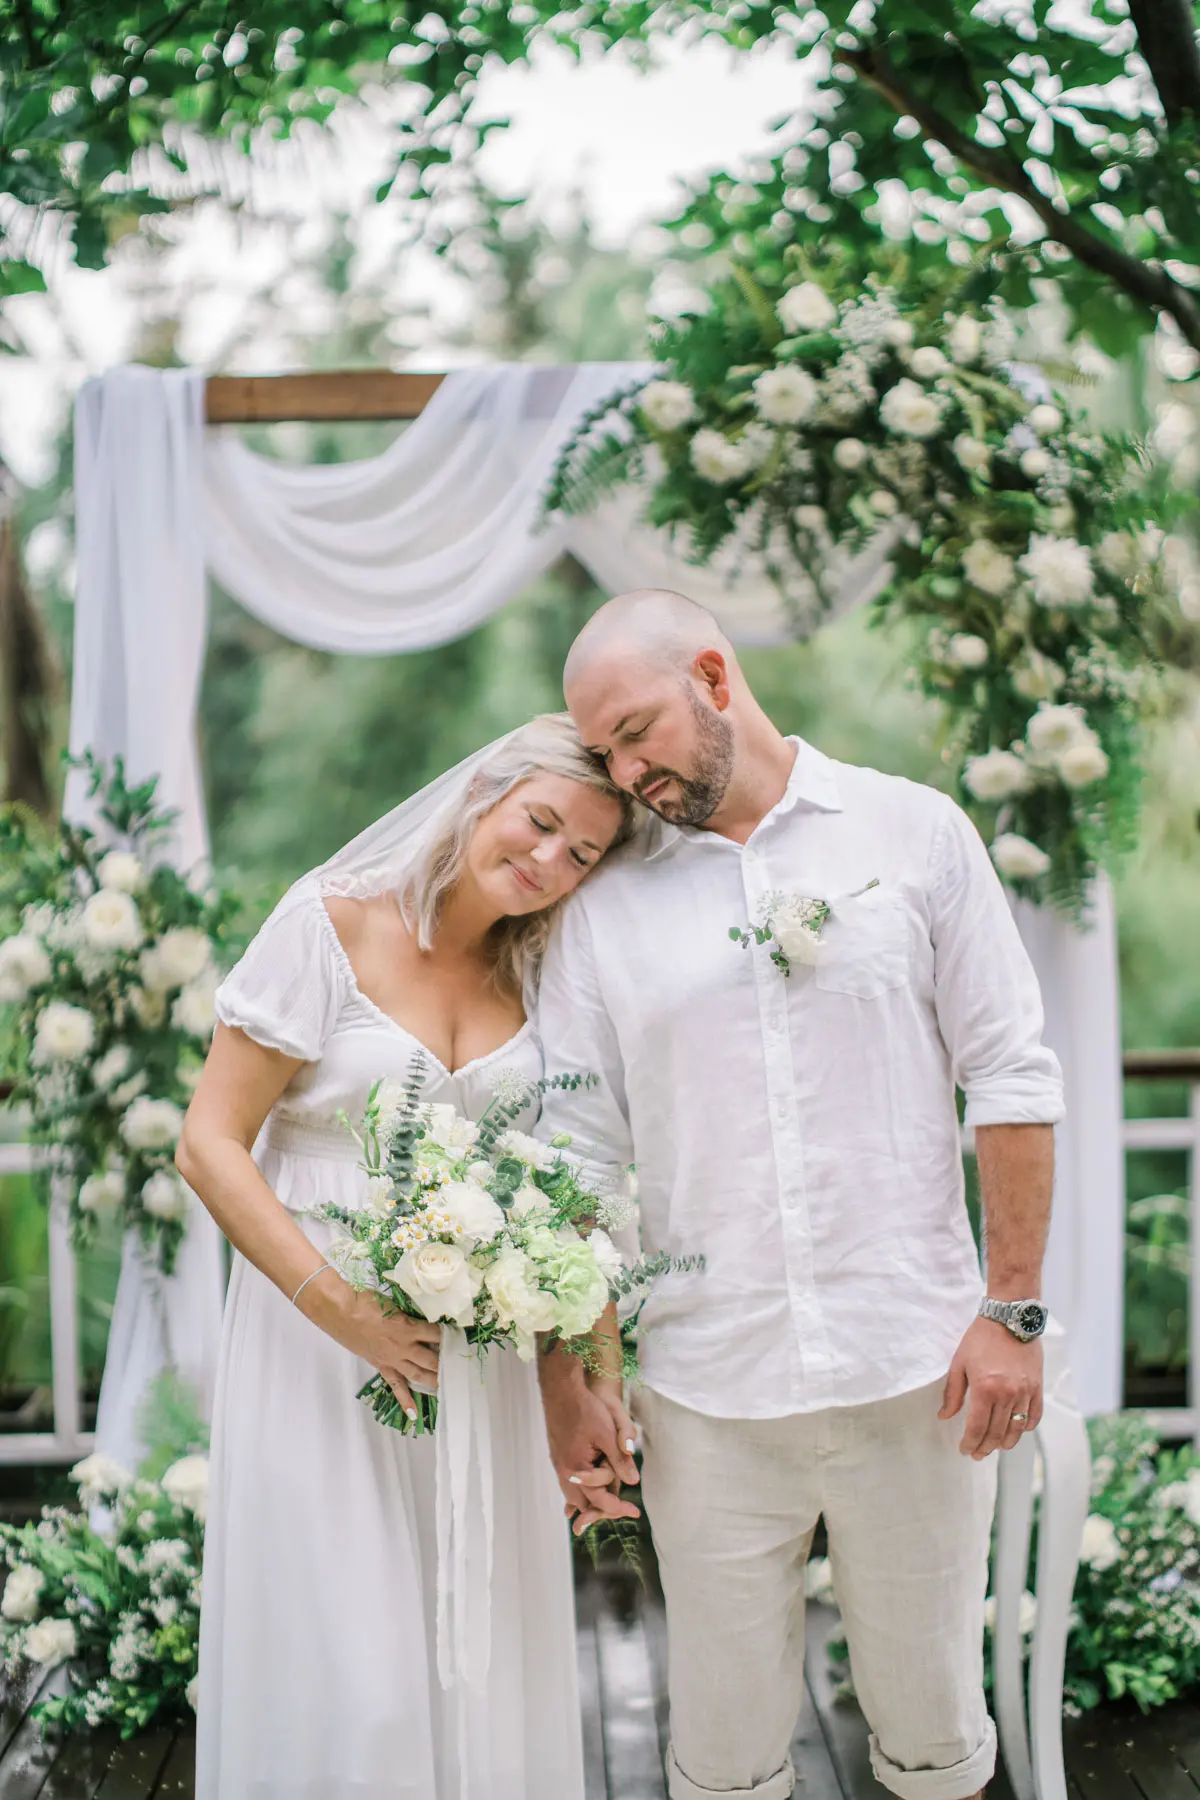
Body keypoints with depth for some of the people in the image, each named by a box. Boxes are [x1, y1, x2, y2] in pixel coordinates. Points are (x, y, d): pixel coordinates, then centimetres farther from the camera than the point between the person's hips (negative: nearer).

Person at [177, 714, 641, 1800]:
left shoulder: (542, 978, 7)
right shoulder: (329, 926, -7)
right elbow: (209, 1147, -10)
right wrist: (344, 1309, -18)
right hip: (322, 1341, -4)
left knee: (484, 1668, 9)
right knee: (350, 1683, -1)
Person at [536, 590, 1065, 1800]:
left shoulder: (915, 832, 2)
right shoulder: (603, 903, 4)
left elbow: (1011, 1076, 2)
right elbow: (575, 1156, 5)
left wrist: (1013, 1310, -4)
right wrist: (567, 1377, 1)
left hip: (916, 1371, -1)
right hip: (707, 1391, 1)